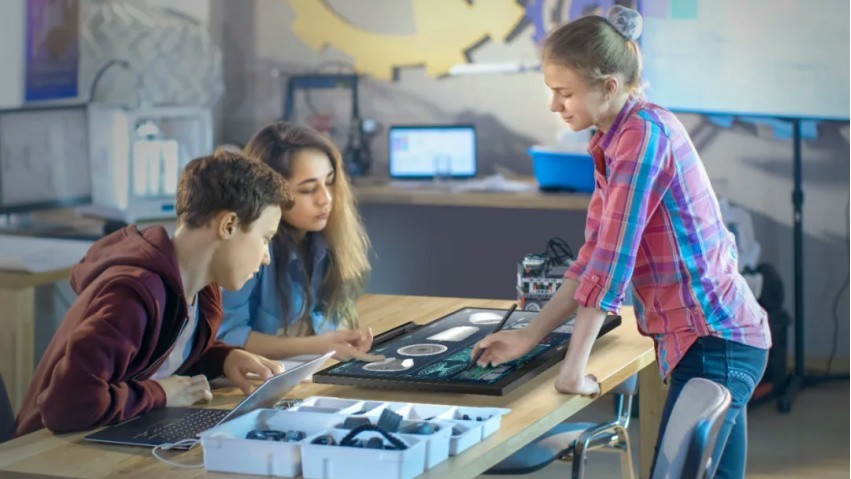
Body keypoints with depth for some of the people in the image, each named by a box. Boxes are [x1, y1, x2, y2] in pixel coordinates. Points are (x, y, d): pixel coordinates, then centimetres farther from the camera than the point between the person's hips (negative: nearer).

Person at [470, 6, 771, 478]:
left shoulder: (645, 131, -17)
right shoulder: (611, 143, 10)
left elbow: (614, 258, -20)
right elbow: (593, 258, 14)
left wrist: (574, 367, -18)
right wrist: (529, 337, 9)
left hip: (713, 342, -9)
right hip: (713, 338, 9)